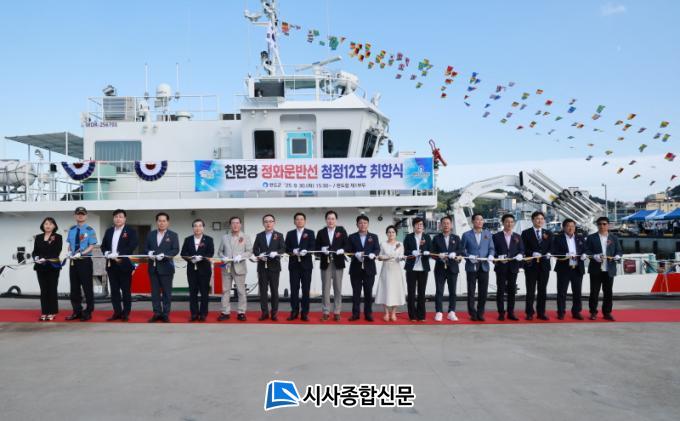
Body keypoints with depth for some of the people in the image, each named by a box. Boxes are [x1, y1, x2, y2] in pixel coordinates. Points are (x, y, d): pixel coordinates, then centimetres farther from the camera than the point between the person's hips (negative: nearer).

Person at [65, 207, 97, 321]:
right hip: (73, 261, 5)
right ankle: (77, 311, 20)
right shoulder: (71, 230, 10)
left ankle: (88, 312, 9)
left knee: (87, 287, 0)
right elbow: (70, 245, 16)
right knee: (74, 287, 10)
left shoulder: (90, 230, -5)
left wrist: (81, 253, -21)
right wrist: (70, 252, -4)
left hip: (85, 261, -5)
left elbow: (91, 246, -9)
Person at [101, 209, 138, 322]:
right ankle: (117, 312, 17)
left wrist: (118, 254, -22)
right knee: (114, 290, 9)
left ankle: (126, 313, 9)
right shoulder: (109, 231, 14)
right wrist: (108, 254, -9)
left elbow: (132, 247, -15)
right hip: (111, 265, 5)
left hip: (124, 264, -5)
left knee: (126, 290, 2)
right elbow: (103, 246, 13)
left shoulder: (131, 231, -4)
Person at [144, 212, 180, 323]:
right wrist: (149, 252, -13)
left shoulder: (173, 235, 1)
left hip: (166, 267, -3)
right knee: (155, 292, 7)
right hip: (153, 267, 3)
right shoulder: (150, 234, 12)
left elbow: (176, 250, -8)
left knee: (167, 292, 2)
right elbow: (145, 248, 10)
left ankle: (165, 314, 9)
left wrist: (164, 255, -22)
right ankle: (157, 313, 15)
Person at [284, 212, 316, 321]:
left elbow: (312, 247, -4)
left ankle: (305, 313, 6)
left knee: (306, 289, 1)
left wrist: (305, 251, -24)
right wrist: (293, 251, -15)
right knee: (294, 289, 3)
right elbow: (286, 248, 5)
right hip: (294, 264, 2)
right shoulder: (290, 234, 11)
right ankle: (294, 312, 10)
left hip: (306, 264, -1)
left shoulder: (310, 233, 5)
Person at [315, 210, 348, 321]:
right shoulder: (321, 232, 7)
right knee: (325, 288, 4)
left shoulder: (342, 230, 4)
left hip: (338, 263, -1)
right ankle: (325, 312, 11)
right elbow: (317, 247, 4)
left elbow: (346, 244, 0)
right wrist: (322, 250, -16)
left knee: (338, 288, 4)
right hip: (325, 263, 1)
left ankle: (337, 312, 12)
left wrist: (342, 250, -19)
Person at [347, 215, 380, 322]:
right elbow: (348, 251, -2)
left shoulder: (374, 237, 8)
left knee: (368, 292, 5)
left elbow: (377, 249, -2)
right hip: (355, 269, 0)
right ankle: (355, 313, 11)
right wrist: (356, 254, -22)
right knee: (356, 292, 5)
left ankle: (368, 314, 13)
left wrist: (373, 254, -24)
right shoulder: (351, 237, 6)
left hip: (369, 269, 0)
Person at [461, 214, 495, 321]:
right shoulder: (466, 235, 2)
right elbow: (462, 250, 0)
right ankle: (473, 314, 12)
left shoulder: (488, 234, 11)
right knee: (471, 291, 2)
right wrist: (469, 256, -16)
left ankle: (480, 313, 16)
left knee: (483, 291, 4)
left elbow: (491, 248, 9)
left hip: (484, 266, 2)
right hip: (471, 267, -2)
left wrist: (491, 255, -11)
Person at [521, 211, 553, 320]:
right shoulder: (526, 233, 2)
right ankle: (529, 313, 7)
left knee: (542, 290, 8)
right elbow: (524, 249, -4)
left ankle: (541, 312, 16)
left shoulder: (548, 233, 13)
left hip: (544, 265, 3)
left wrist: (549, 253, -12)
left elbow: (551, 248, 9)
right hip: (531, 265, -3)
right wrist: (533, 253, -20)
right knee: (530, 290, 1)